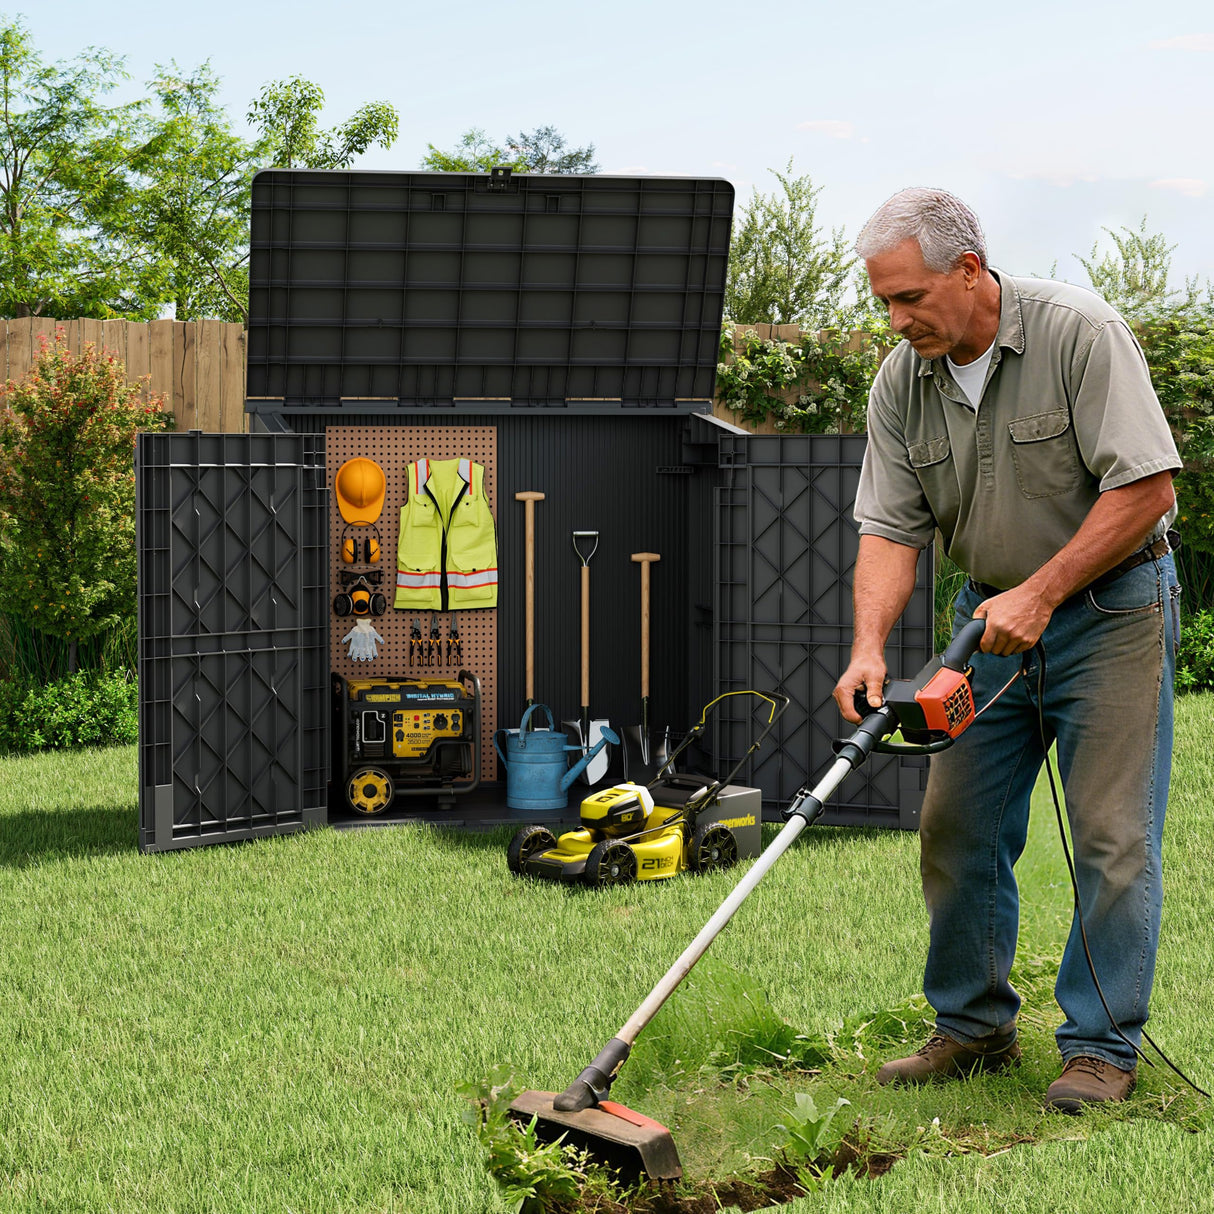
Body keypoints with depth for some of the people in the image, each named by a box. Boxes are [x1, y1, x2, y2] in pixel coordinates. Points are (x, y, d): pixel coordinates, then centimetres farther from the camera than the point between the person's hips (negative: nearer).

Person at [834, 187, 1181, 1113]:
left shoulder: (1080, 333, -19)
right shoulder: (900, 384, -3)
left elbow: (1147, 487, -21)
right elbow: (891, 530, -4)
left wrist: (1041, 593, -22)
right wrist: (870, 646, -20)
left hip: (1109, 607, -5)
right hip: (994, 616, 6)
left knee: (1113, 836, -5)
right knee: (957, 828, 5)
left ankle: (1103, 1048, 5)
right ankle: (975, 1027, 19)